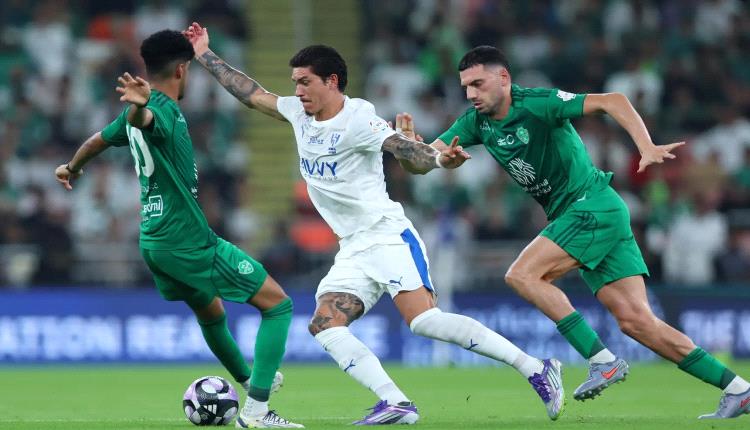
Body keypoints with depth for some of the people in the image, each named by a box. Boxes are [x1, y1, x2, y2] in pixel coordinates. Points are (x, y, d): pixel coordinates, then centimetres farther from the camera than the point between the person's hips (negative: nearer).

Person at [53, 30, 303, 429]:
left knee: (210, 312, 33)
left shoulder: (144, 109, 11)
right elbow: (140, 121, -41)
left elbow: (100, 139, 30)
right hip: (189, 241, -10)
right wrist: (138, 106, -66)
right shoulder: (165, 110, -16)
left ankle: (248, 380, 55)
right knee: (278, 304, -5)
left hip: (153, 242, 10)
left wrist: (71, 168, 50)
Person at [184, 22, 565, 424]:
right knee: (324, 326, -10)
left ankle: (537, 369, -19)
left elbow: (400, 146, -26)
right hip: (353, 252, 8)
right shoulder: (299, 113, 11)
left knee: (424, 320, -23)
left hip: (388, 236, -8)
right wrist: (205, 55, 26)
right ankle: (396, 405, -18)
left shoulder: (357, 118, -12)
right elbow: (252, 94, 23)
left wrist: (438, 159, -46)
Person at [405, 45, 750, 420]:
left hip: (595, 205, -8)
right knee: (635, 321, -1)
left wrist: (646, 147, -34)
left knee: (522, 274, -18)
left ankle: (603, 360, -17)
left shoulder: (537, 104, -13)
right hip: (573, 217, 8)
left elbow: (613, 102, -20)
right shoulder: (476, 122, 8)